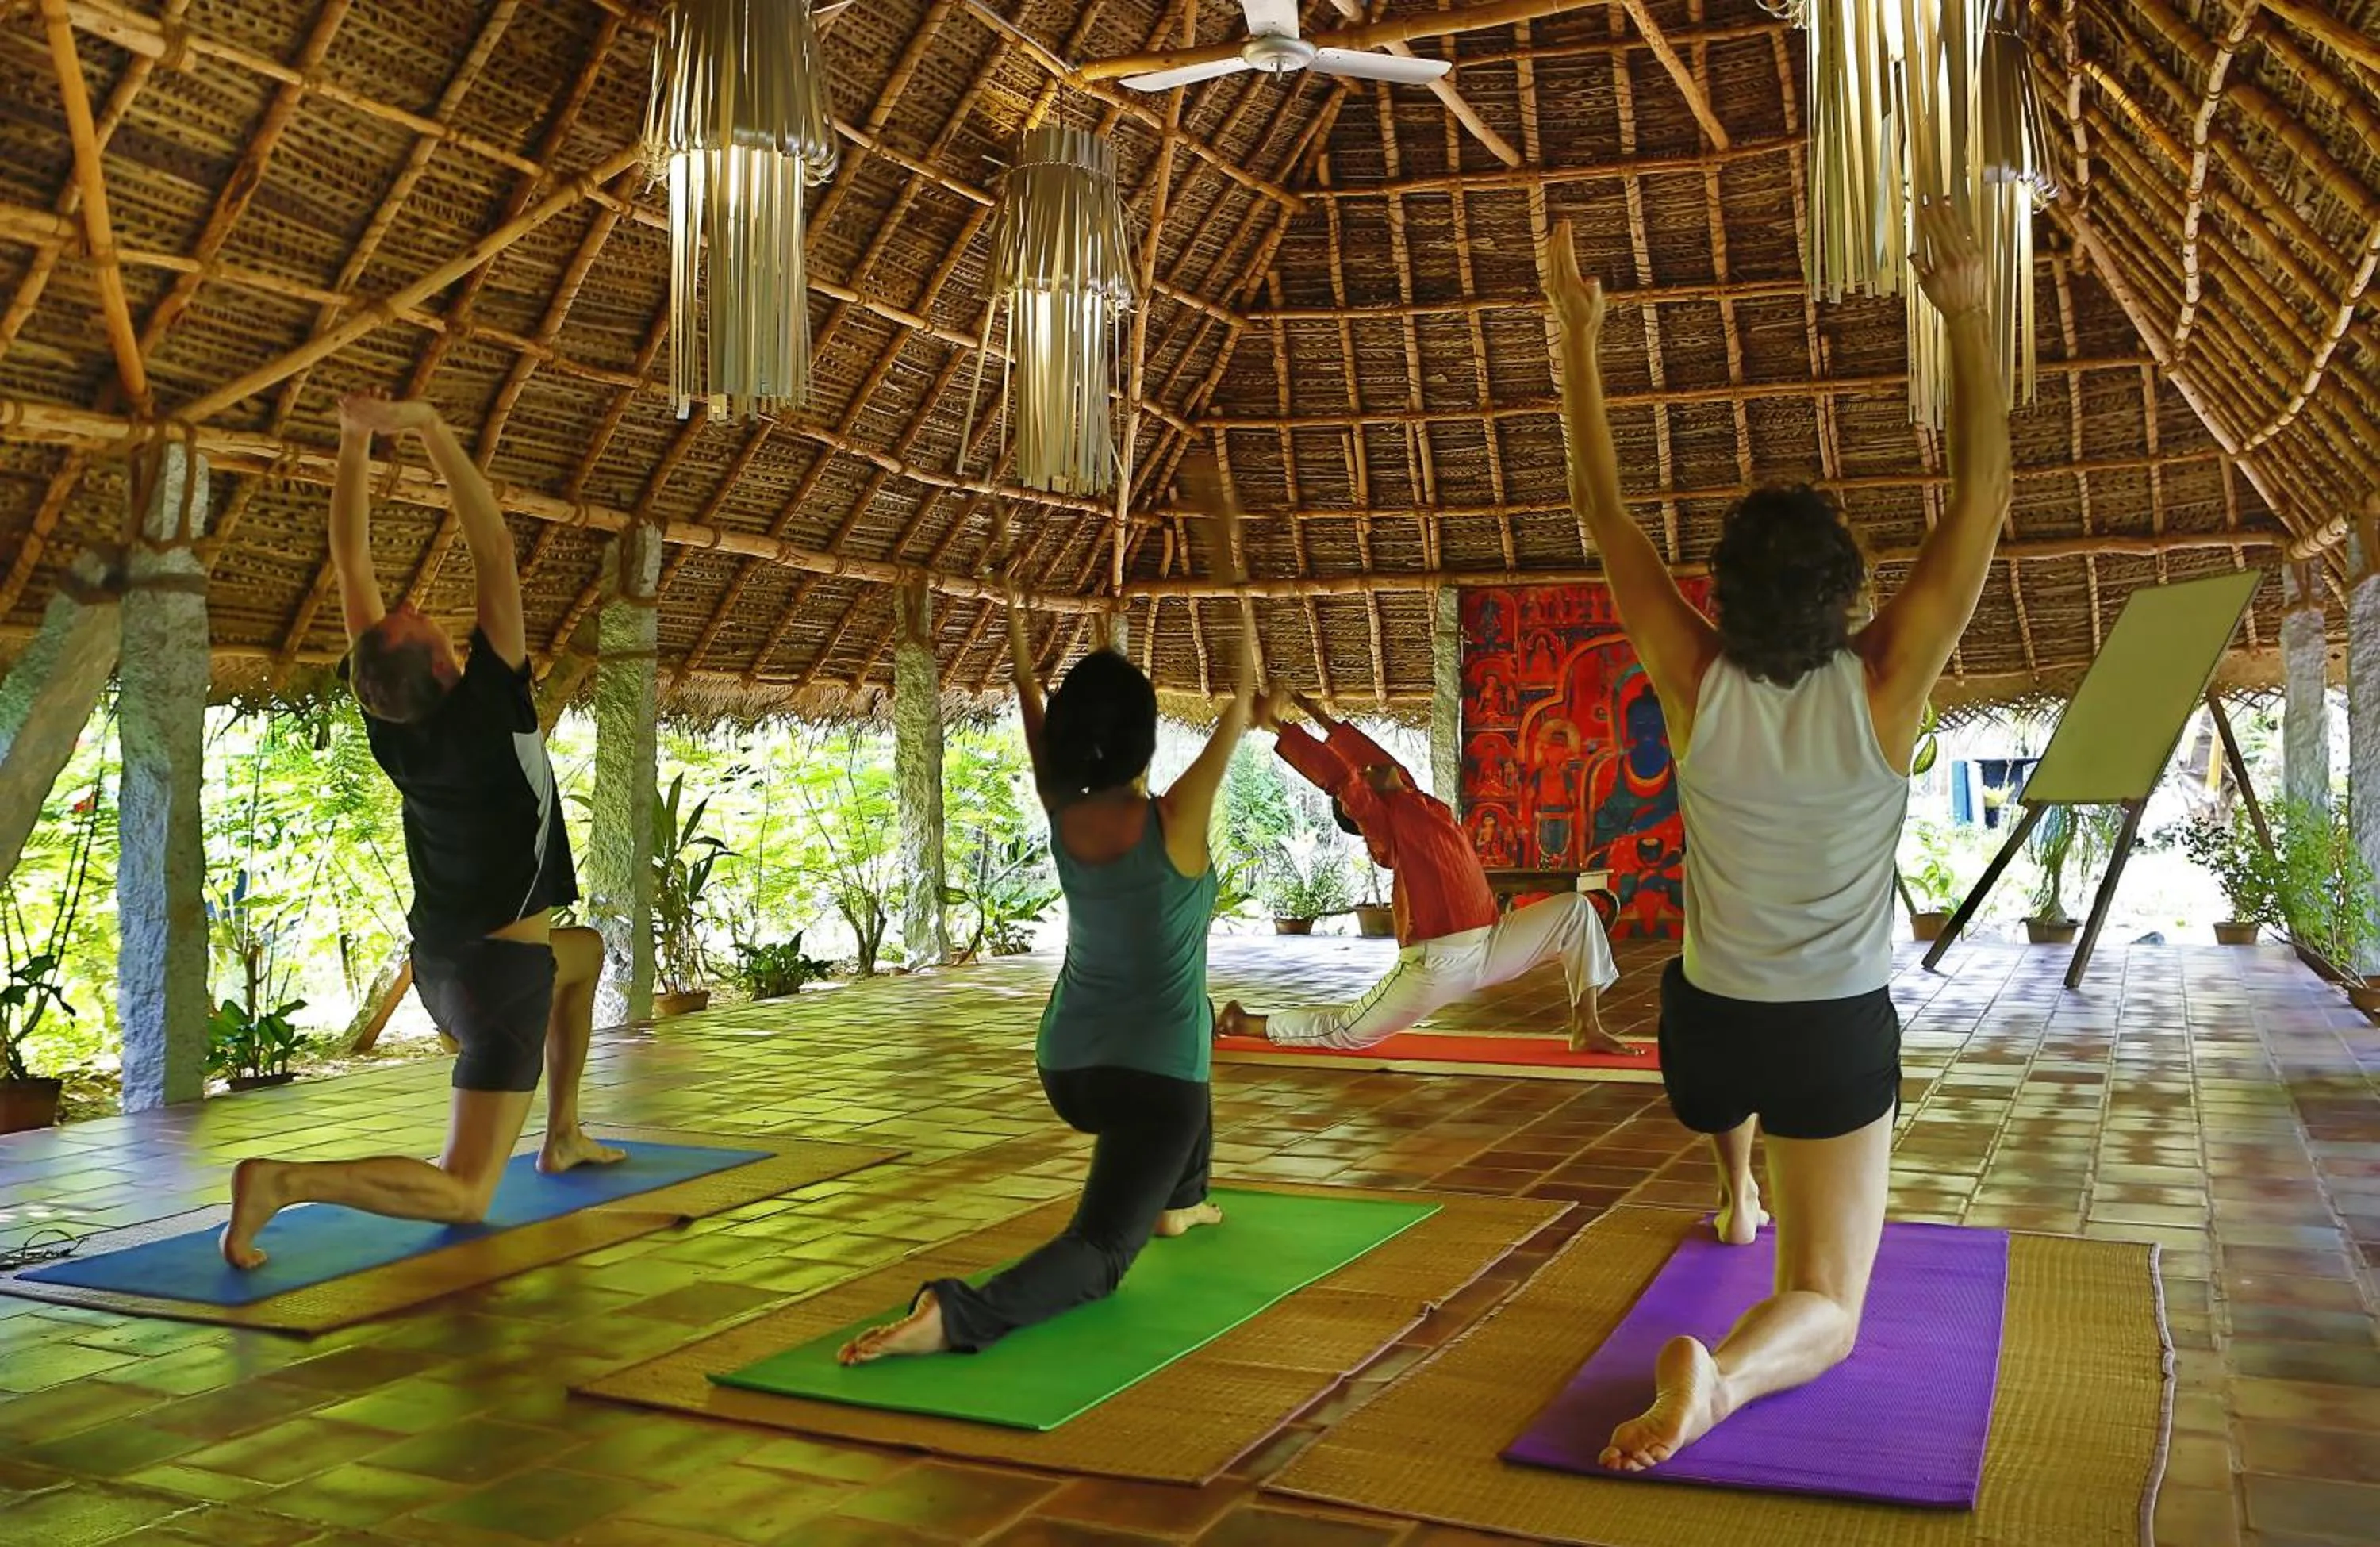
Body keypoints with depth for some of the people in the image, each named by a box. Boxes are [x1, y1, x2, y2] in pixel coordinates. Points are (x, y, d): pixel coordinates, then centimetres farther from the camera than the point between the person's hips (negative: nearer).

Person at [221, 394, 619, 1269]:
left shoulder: (388, 726, -5)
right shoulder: (489, 711, -20)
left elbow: (352, 566, 0)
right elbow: (493, 552, -22)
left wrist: (354, 445, -2)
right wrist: (432, 432, -22)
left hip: (439, 965, 8)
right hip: (502, 971, -8)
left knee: (587, 952, 36)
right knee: (462, 1197, -6)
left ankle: (563, 1136, 34)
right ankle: (283, 1182, -28)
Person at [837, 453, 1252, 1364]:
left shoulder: (1060, 815, -6)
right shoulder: (1174, 821, -18)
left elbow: (1029, 701, 7)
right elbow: (1242, 696, -17)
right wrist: (1225, 547, -17)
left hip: (1066, 1070, 7)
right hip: (1151, 1078, -7)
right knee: (1099, 1255, -4)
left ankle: (1180, 1201, 45)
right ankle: (958, 1315, -30)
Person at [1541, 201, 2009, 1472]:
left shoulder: (1695, 687, -17)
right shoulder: (1883, 688, -19)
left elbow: (1600, 508, -11)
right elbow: (1984, 490, -17)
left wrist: (1578, 336, -9)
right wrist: (1966, 313, -18)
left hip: (1706, 1022, 3)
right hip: (1841, 1033, -2)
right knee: (1824, 1309, -1)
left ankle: (1738, 1199, 58)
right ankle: (1722, 1368, -32)